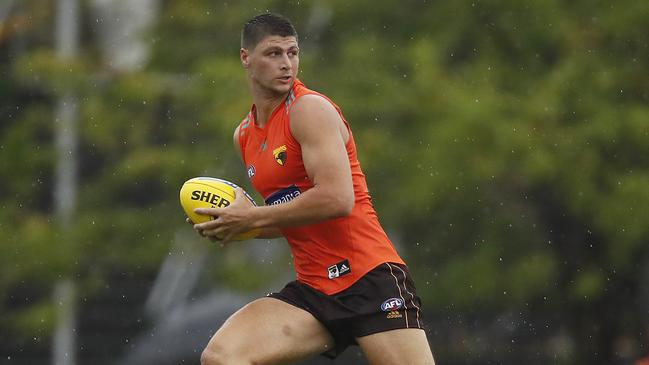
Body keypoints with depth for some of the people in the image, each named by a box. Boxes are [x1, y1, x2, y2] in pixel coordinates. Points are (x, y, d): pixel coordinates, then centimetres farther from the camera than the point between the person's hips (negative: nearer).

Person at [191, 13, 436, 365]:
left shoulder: (310, 109, -9)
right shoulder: (244, 136, 15)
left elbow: (338, 199, -21)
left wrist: (252, 217, -14)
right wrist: (233, 225, 6)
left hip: (369, 281, -6)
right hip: (313, 292, 6)